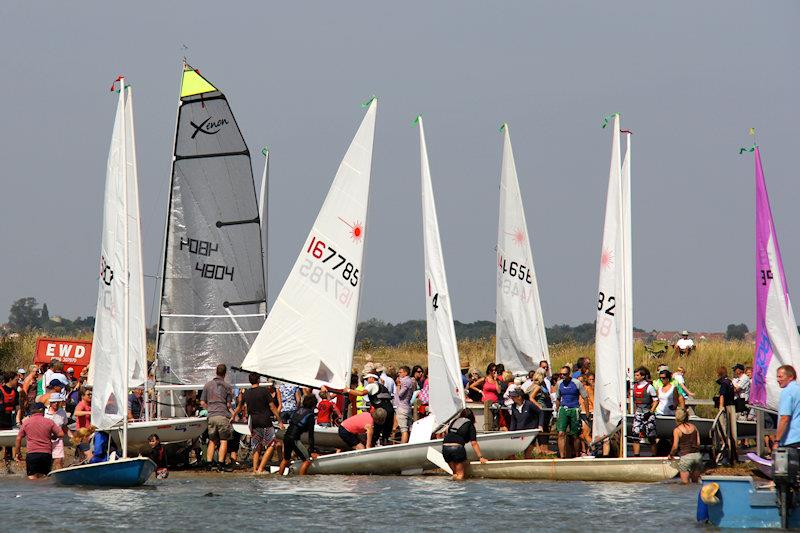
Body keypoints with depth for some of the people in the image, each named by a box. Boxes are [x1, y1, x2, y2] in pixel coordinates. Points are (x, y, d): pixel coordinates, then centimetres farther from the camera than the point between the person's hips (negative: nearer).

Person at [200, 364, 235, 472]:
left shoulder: (208, 385, 10)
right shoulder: (227, 386, 0)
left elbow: (202, 403, 10)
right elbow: (228, 405, 0)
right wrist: (233, 413, 17)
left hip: (211, 416, 4)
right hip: (223, 416, -4)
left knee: (212, 441, 12)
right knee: (223, 441, 1)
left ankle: (210, 463, 9)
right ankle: (221, 463, -3)